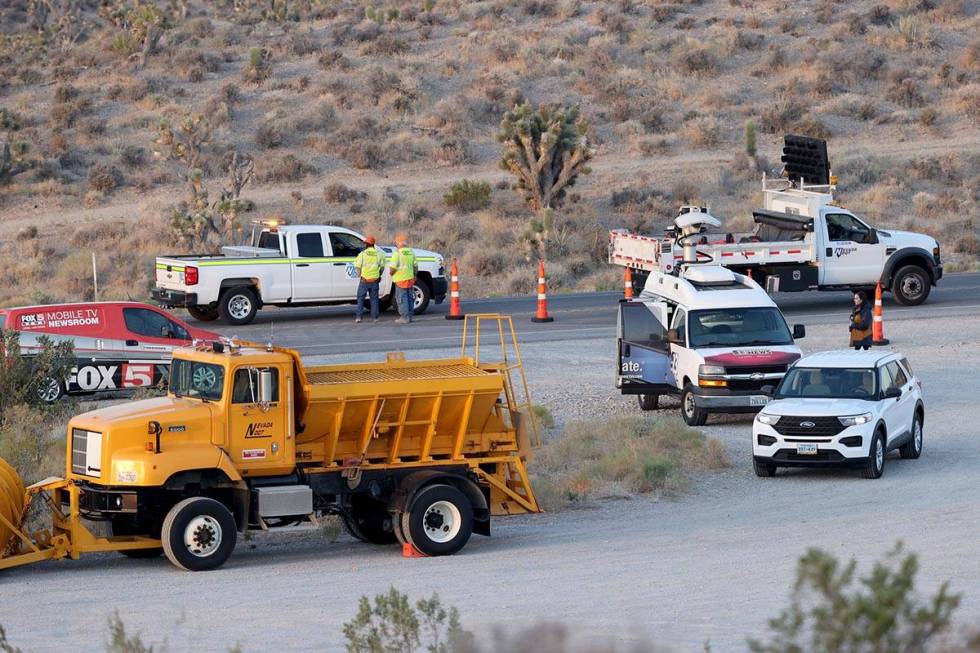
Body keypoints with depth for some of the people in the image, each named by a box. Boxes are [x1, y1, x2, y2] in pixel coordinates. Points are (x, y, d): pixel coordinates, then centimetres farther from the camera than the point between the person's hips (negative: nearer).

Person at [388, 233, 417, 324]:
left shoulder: (397, 253, -14)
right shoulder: (411, 252, 7)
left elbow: (393, 268, -19)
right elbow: (415, 266, 13)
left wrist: (391, 273, 1)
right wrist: (414, 276, 26)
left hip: (400, 279, -7)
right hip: (410, 278, 7)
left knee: (402, 298, -2)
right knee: (409, 298, 13)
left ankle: (405, 317, -5)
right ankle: (409, 316, 18)